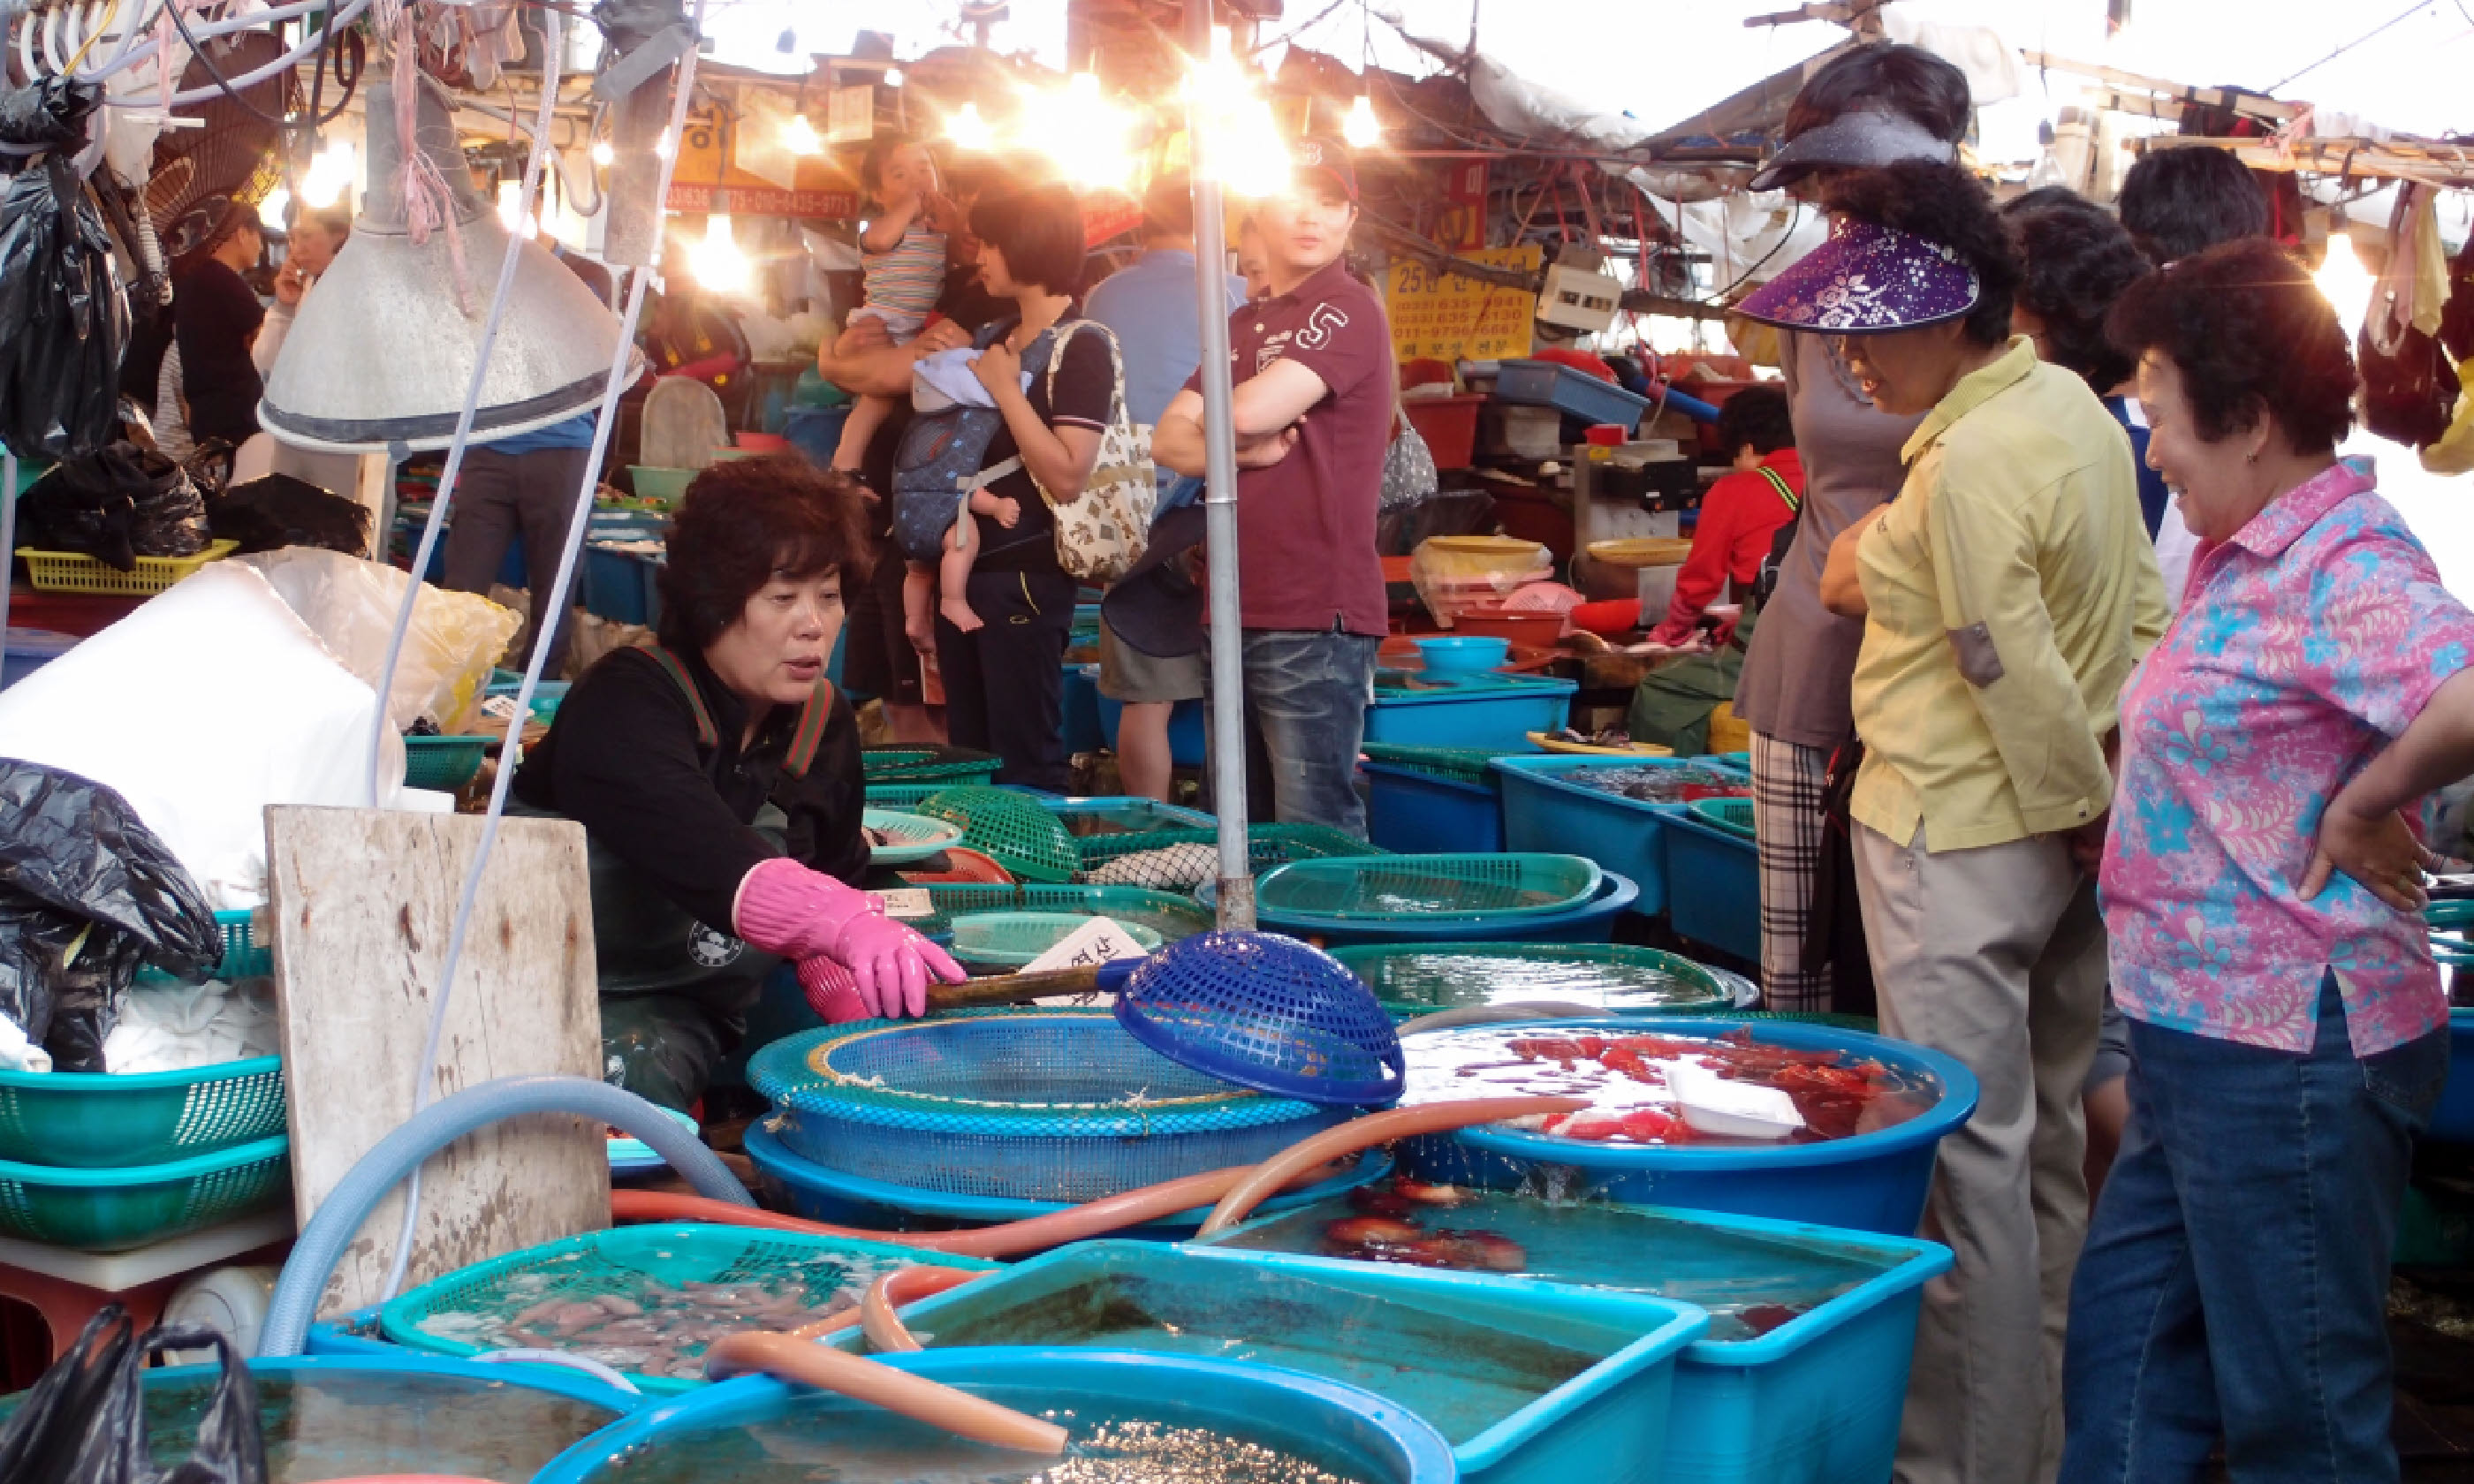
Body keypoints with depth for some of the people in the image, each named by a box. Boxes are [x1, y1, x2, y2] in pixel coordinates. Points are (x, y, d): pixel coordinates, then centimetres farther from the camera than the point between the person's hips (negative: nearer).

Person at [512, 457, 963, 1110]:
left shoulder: (825, 724, 5)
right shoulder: (624, 703, -19)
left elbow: (833, 874, 13)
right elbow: (703, 855, -38)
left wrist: (868, 1011, -8)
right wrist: (849, 924, -55)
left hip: (683, 1013, 6)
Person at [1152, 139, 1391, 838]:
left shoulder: (1348, 310, -6)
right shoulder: (1242, 327, 21)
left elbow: (1251, 410, -19)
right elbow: (1169, 440, 11)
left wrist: (1211, 424, 4)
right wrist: (1242, 450, -8)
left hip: (1314, 619, -9)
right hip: (1238, 612, 9)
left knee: (1316, 838, -8)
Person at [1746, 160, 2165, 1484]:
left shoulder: (1965, 467, -22)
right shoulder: (2074, 406, 6)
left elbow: (2017, 676, -21)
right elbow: (2137, 611, 12)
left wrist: (2076, 803, -8)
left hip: (1959, 842, -10)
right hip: (2060, 831, 10)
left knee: (1968, 1161, -2)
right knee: (2047, 1140, 18)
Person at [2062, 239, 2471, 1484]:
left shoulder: (2345, 569, -20)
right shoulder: (2251, 555, 10)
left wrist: (2363, 806, -24)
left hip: (2286, 1059, -10)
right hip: (2198, 1046, 10)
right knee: (2122, 1359, 19)